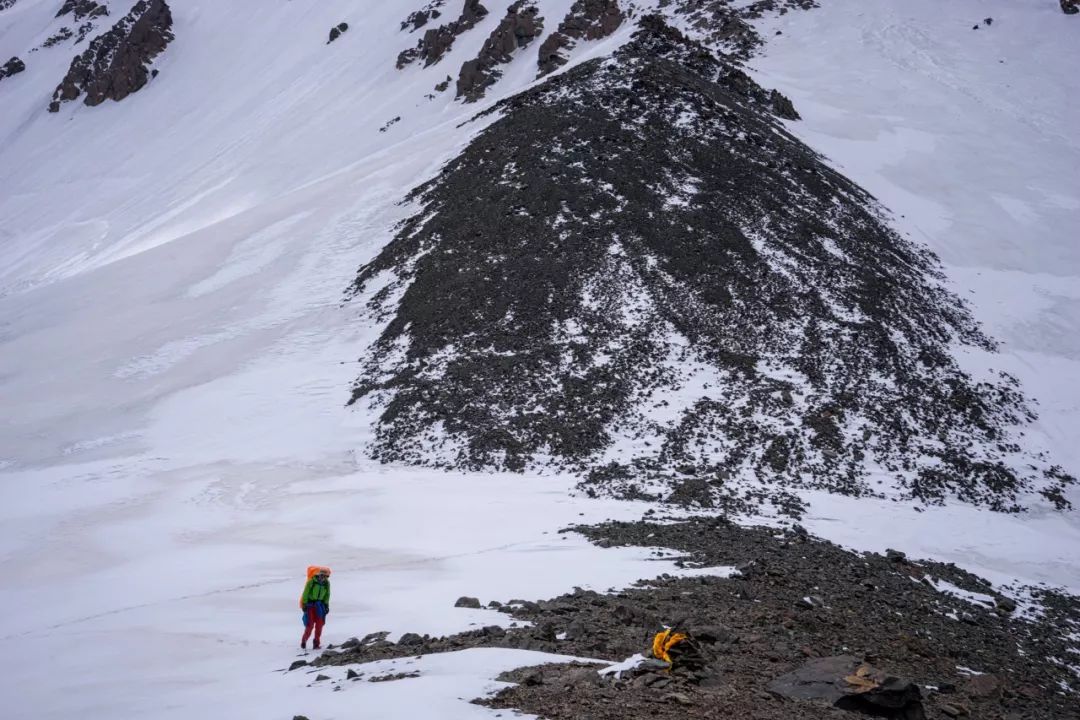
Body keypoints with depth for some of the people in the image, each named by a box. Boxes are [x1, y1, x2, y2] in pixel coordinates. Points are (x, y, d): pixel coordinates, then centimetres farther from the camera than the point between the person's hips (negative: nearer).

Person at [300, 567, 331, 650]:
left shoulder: (326, 583, -3)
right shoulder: (311, 581, -18)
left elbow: (327, 595, 10)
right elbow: (305, 593, -11)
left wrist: (326, 605, 7)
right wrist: (304, 604, -12)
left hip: (319, 605, 4)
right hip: (310, 604, -4)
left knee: (319, 624, -1)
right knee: (310, 625, -8)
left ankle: (316, 643, 7)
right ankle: (304, 641, 11)